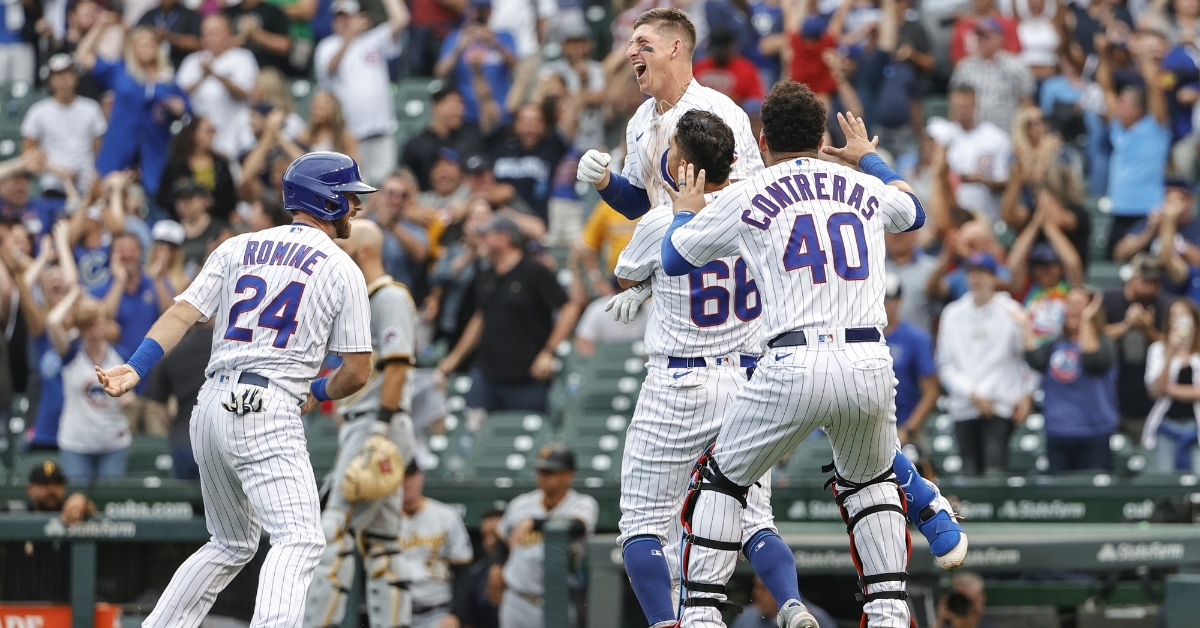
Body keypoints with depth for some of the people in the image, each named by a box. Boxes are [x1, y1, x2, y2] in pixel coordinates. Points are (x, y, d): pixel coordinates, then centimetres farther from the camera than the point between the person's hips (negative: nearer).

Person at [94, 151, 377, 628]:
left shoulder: (237, 249, 16)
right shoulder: (342, 271, 3)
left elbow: (182, 313, 3)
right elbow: (357, 371, 3)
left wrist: (135, 369, -8)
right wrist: (319, 392, 23)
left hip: (211, 408, 7)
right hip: (266, 413, -7)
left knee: (232, 545, 22)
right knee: (299, 539, -17)